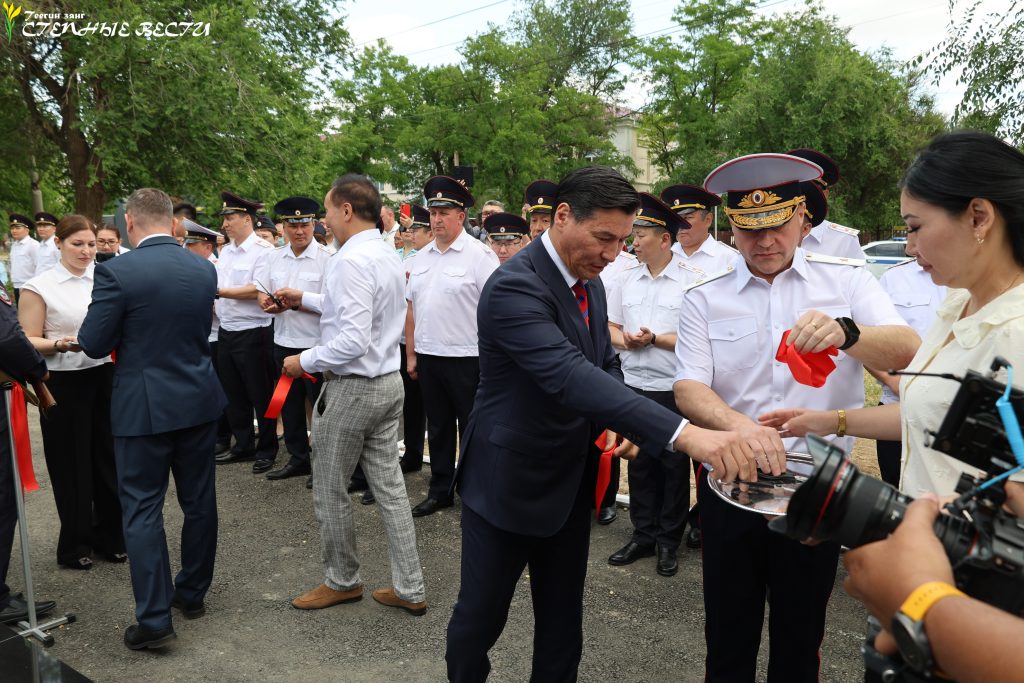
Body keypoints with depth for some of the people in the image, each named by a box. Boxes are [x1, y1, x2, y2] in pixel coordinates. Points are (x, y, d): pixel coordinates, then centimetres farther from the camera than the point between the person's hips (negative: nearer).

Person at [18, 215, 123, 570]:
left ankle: (109, 537, 23)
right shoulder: (39, 287, -6)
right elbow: (29, 342, -6)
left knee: (108, 458, 8)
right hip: (64, 383, -3)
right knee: (72, 464, 6)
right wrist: (59, 344, -23)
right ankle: (75, 544, 21)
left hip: (103, 376, 4)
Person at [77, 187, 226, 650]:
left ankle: (154, 618, 8)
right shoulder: (204, 268, 1)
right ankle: (193, 593, 30)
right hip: (199, 401, 5)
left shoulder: (117, 272, -15)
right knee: (199, 501, 15)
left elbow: (93, 345, -9)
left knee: (142, 509, 5)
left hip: (143, 407, -5)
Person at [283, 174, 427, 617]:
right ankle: (409, 589, 20)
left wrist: (306, 361, -14)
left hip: (352, 387, -9)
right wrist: (305, 299, 28)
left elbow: (354, 340, -27)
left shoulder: (351, 261, -21)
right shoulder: (387, 254, 9)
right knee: (389, 485, 13)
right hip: (388, 382, 9)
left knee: (329, 490, 10)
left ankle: (342, 580, 28)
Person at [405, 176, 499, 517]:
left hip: (466, 358, -6)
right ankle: (440, 491, 30)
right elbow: (412, 307, 14)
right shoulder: (422, 257, 11)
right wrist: (411, 354, 11)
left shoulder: (480, 255, -9)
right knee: (438, 428, 16)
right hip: (428, 357, 6)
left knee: (471, 430, 6)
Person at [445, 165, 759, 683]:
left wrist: (618, 424, -8)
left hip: (571, 482, 7)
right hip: (508, 482, -7)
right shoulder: (514, 287, -25)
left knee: (562, 621, 17)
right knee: (480, 616, 9)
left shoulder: (588, 281, 3)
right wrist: (684, 433, -47)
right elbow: (570, 375, -38)